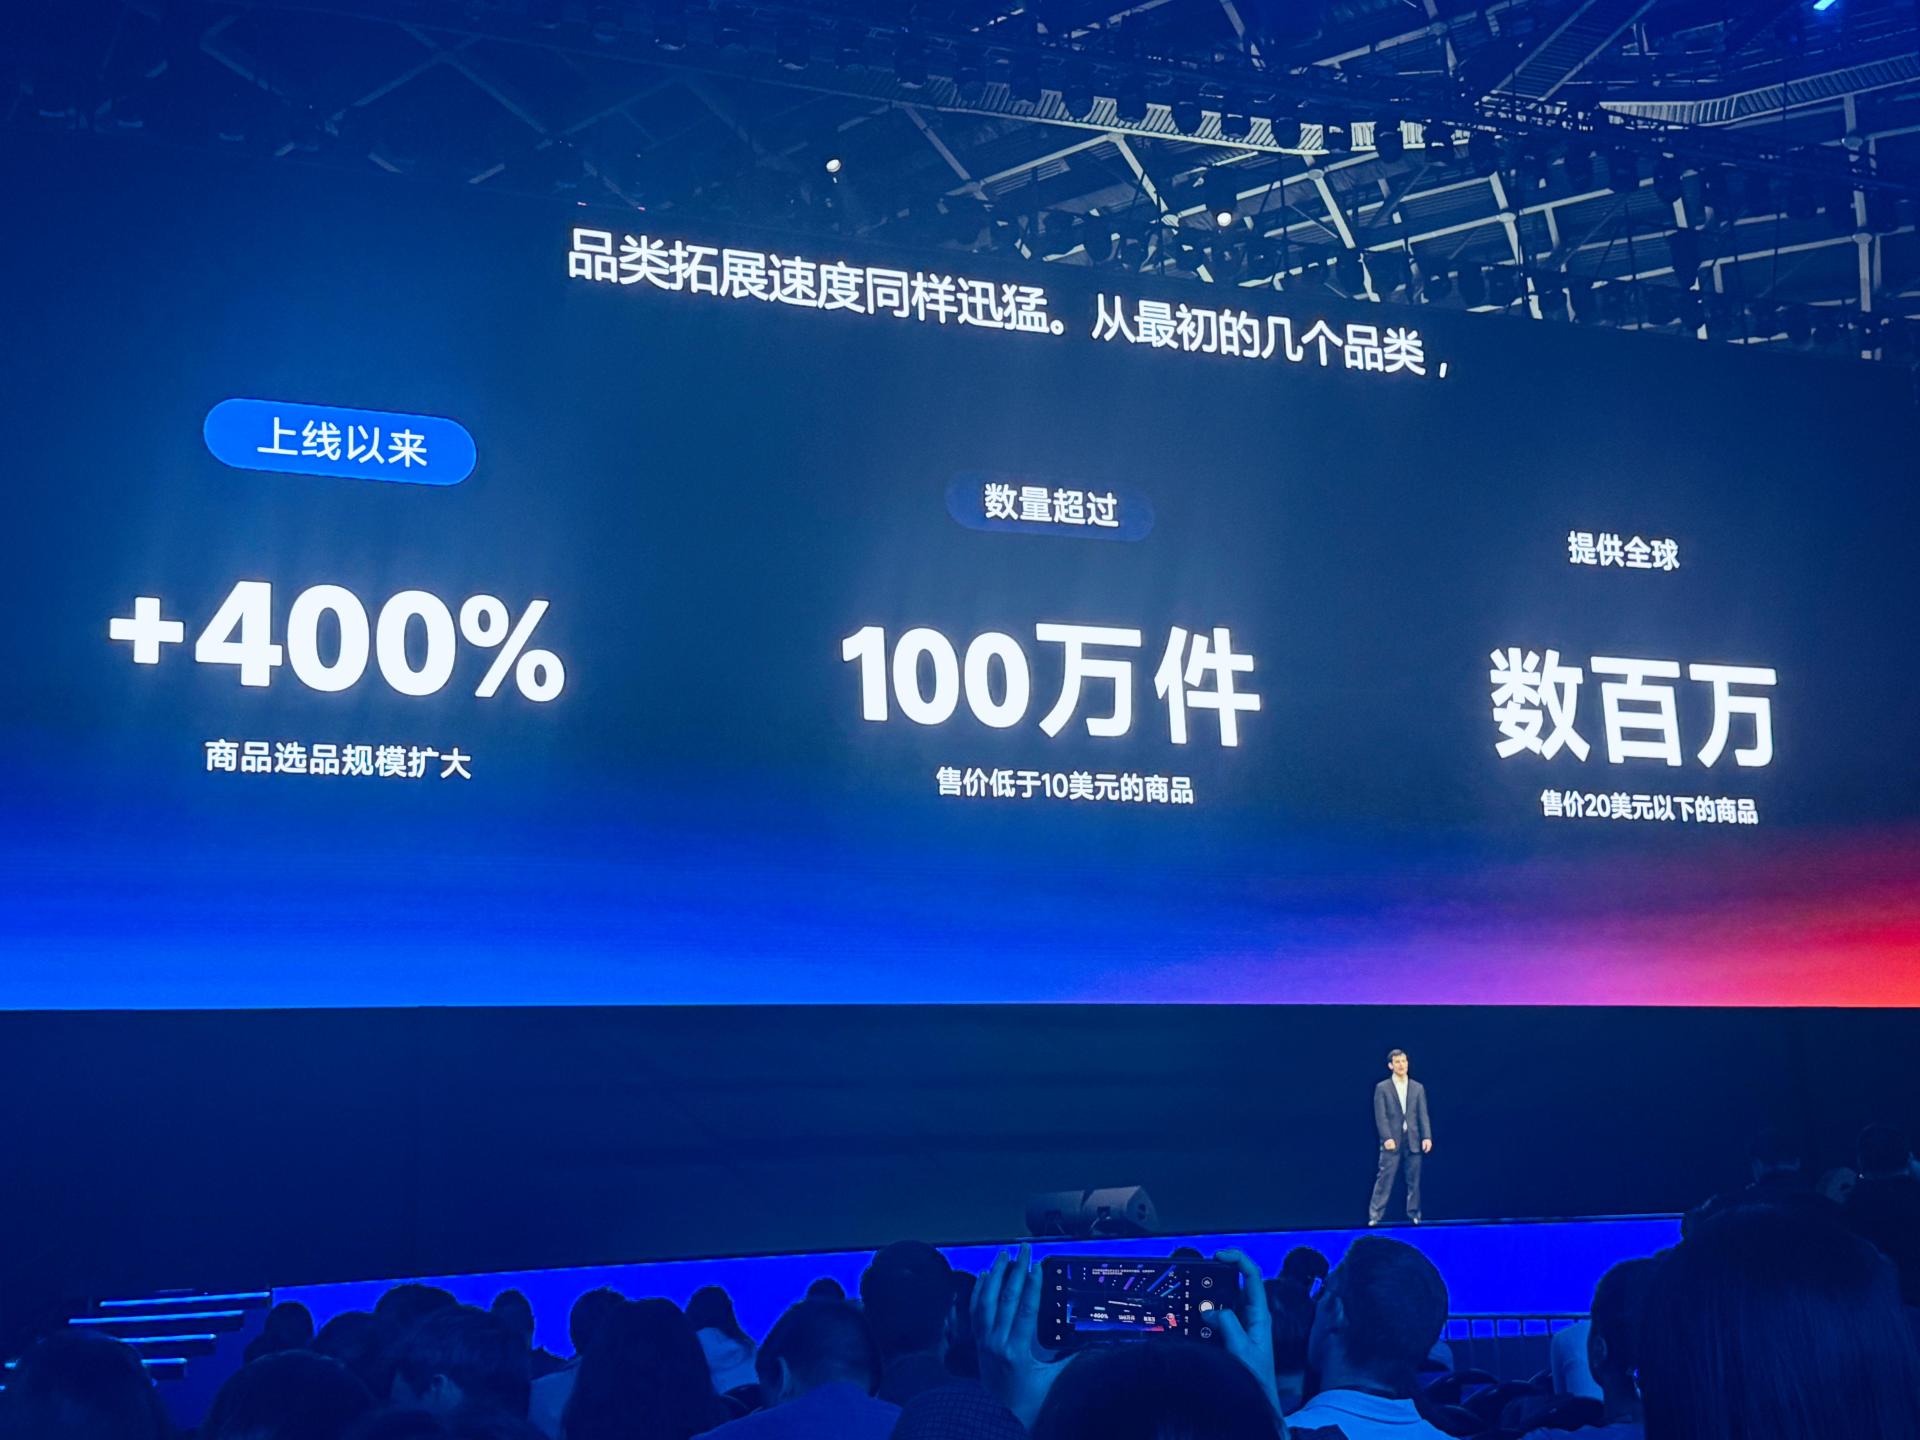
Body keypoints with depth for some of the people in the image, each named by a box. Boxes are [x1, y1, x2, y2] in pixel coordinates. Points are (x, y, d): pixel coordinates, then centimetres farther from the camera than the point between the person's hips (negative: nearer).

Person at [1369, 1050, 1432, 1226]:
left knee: (1414, 1180, 5)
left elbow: (1423, 1115, 6)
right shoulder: (1382, 1088, 3)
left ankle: (1414, 1214, 15)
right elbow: (1381, 1116, -4)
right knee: (1384, 1178, -6)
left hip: (1413, 1141, 3)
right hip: (1392, 1141, -2)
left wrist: (1427, 1137, -5)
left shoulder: (1418, 1088, 11)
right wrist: (1387, 1138, -14)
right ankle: (1375, 1215, -4)